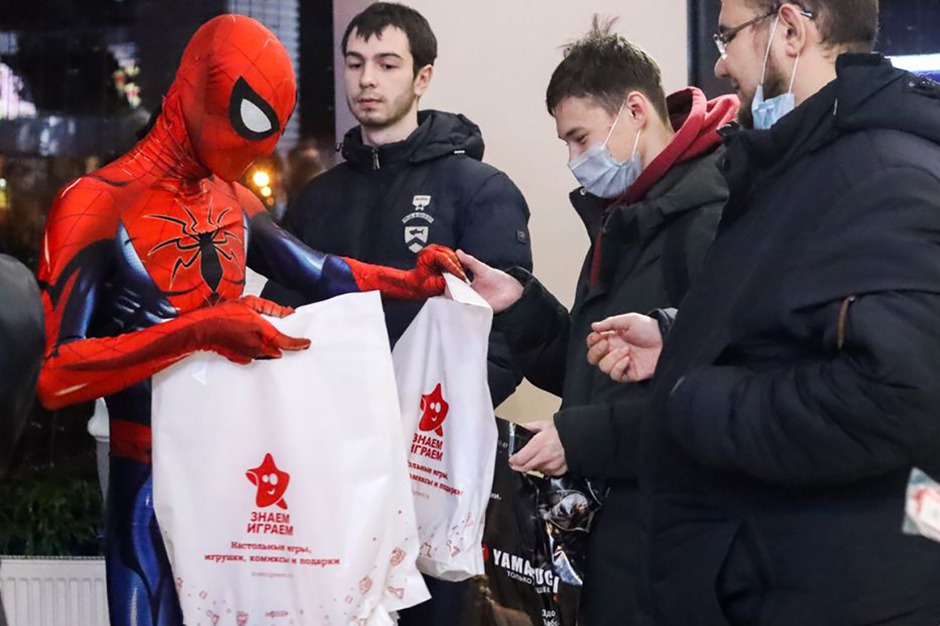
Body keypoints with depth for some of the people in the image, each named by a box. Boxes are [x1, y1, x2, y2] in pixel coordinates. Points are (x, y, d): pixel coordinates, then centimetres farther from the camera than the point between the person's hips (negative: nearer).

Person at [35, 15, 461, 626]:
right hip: (153, 477, -7)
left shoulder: (236, 202, 9)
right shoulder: (97, 204, -14)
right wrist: (198, 330, -32)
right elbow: (54, 375, -23)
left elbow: (319, 271, 23)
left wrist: (411, 281, 4)